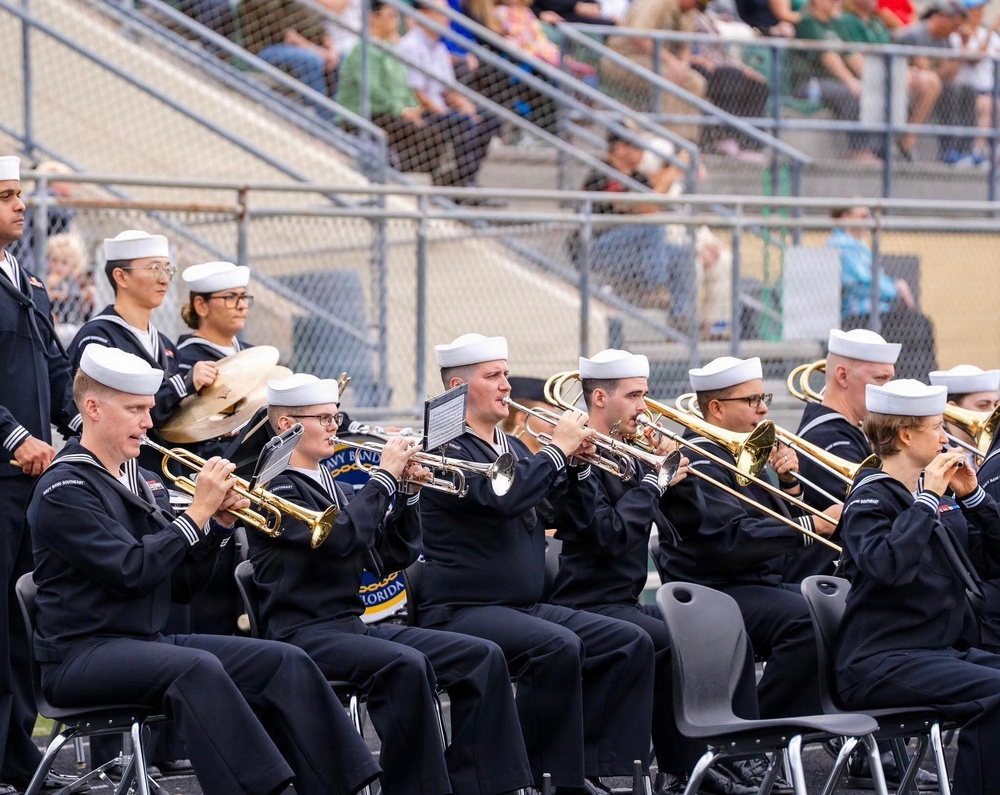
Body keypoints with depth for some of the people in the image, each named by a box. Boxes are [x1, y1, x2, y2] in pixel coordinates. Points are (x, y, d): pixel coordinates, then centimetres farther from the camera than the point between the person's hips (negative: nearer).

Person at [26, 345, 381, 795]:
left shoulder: (142, 482, 16)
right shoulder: (64, 489, -9)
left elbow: (181, 584, 14)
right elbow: (131, 571, -22)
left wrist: (219, 522, -1)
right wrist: (198, 511, -15)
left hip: (150, 642, 8)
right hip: (82, 653, -8)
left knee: (286, 663, -9)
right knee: (198, 669, -37)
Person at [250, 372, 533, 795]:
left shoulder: (329, 483, 19)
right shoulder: (276, 487, -7)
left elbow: (392, 557, 17)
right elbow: (340, 538, -24)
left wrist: (406, 492, 4)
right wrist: (385, 476, -15)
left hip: (354, 624, 9)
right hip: (305, 633, -9)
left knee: (483, 656, -5)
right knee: (406, 663, -35)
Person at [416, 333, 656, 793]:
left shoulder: (513, 447, 19)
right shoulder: (447, 449, -9)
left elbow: (579, 509, 19)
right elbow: (501, 497, -27)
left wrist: (577, 461, 0)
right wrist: (557, 448, -16)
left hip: (526, 606, 9)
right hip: (461, 611, -9)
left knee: (632, 644, -4)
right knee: (558, 646, -33)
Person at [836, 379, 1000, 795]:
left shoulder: (942, 498, 14)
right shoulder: (871, 498, -9)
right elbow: (889, 565, -29)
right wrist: (927, 498, -21)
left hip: (945, 649, 8)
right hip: (881, 662, -8)